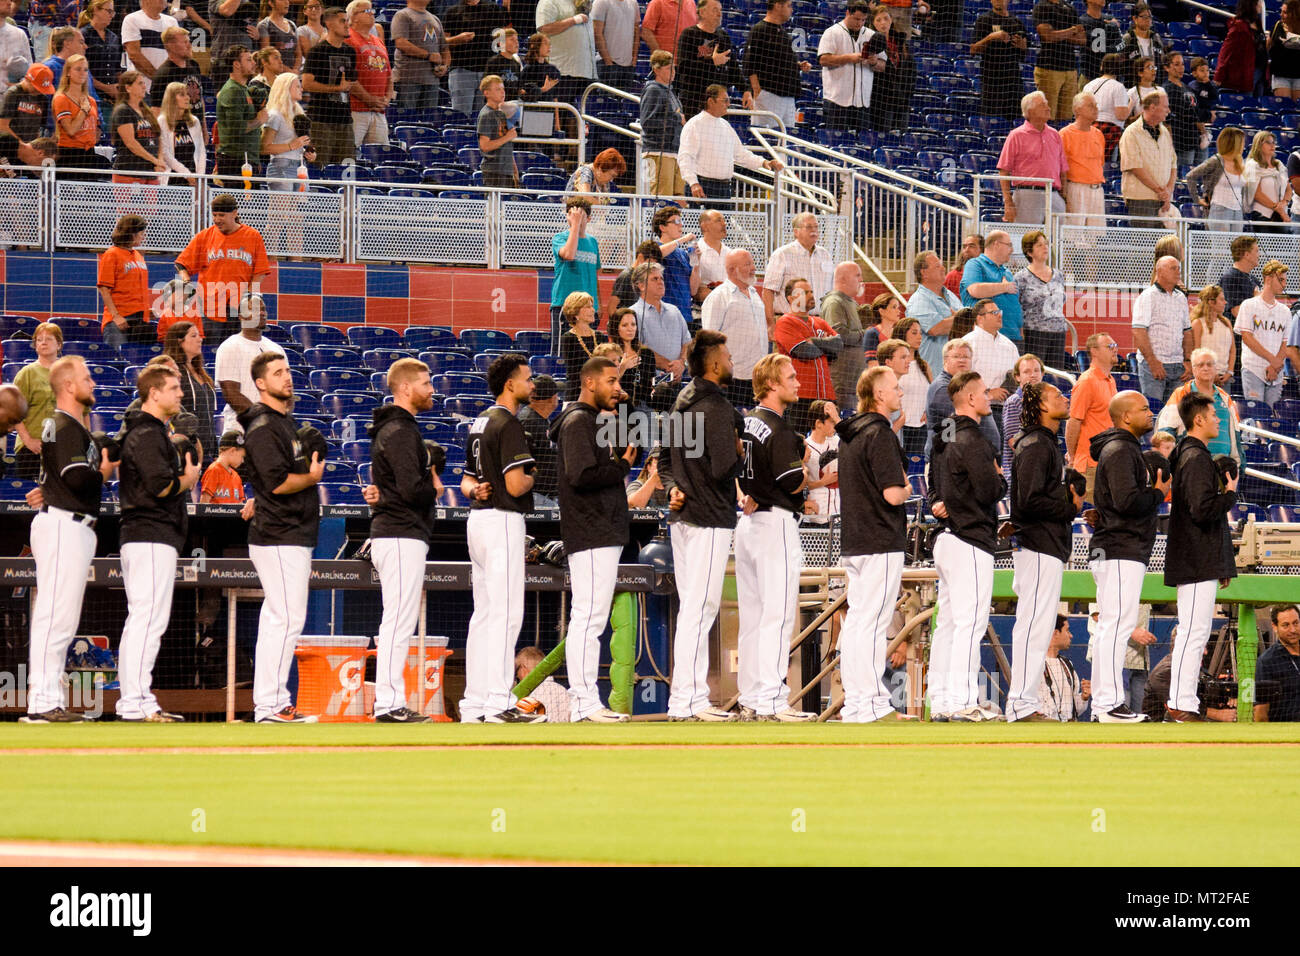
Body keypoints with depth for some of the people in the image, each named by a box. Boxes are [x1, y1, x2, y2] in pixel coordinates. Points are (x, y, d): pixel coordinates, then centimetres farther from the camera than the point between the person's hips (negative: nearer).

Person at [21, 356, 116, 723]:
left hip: (74, 526, 11)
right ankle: (41, 703, -13)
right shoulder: (65, 427, -13)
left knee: (62, 618, 12)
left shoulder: (73, 427, 20)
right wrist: (103, 472, -5)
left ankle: (49, 702, 15)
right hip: (63, 525, -11)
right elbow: (78, 478, -22)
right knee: (55, 615, -11)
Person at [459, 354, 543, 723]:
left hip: (478, 518, 10)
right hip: (503, 521, -10)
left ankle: (474, 702, 12)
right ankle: (497, 703, -14)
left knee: (484, 612, 11)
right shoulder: (509, 425, -14)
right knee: (506, 612, -10)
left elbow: (468, 478, 22)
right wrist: (535, 475, -1)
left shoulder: (480, 421, 17)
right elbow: (516, 485, -21)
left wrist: (474, 490, 1)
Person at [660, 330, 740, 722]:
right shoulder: (716, 406, -15)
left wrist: (673, 488, 8)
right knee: (700, 608, -9)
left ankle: (688, 698, 16)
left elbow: (665, 458, 20)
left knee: (691, 608, 13)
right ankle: (687, 700, -11)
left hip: (682, 516, 10)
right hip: (710, 518, -10)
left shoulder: (683, 402, 15)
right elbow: (721, 468, -21)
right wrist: (738, 451, -3)